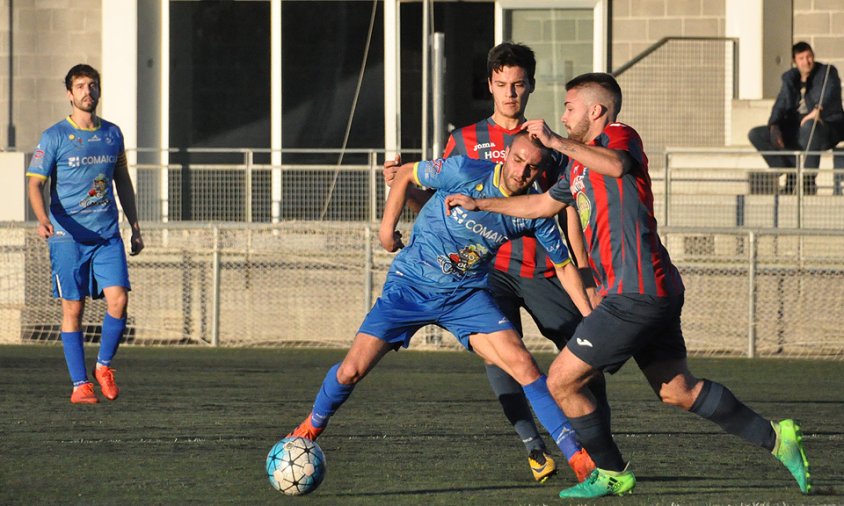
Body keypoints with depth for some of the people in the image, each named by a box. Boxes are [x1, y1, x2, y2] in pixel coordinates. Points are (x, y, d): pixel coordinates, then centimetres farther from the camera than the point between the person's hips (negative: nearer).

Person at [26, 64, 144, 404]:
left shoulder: (112, 134, 11)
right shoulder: (54, 137, -2)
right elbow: (35, 184, -6)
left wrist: (135, 228, 18)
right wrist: (42, 219, -25)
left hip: (108, 235, 3)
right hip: (67, 236, -3)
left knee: (118, 299, -12)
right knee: (73, 309, -2)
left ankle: (103, 366, 9)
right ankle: (79, 385, 5)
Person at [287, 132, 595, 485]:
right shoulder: (466, 172, -18)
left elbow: (564, 266, 4)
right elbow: (406, 174, -2)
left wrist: (590, 317, -3)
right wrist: (388, 226, -5)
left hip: (466, 295, 2)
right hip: (410, 285, -2)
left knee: (521, 363, -17)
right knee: (351, 371, -8)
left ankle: (576, 453, -11)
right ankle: (312, 427, 23)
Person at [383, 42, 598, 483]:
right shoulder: (465, 141, 9)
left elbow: (568, 211, 10)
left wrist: (583, 270, 1)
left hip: (543, 271, 1)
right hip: (491, 269, -1)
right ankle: (534, 449, -15)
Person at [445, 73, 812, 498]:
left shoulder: (619, 137, -5)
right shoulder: (580, 165, 24)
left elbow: (616, 165, -30)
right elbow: (543, 204, 38)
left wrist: (558, 142, -37)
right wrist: (479, 204, 39)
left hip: (635, 295, -10)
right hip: (655, 293, 10)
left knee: (562, 381, -4)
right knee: (678, 391, 13)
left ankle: (611, 474, 8)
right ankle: (776, 439, 14)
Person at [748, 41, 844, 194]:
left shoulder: (827, 72, -2)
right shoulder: (790, 78, 12)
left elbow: (831, 91, -22)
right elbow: (780, 105, 3)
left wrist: (818, 109, -42)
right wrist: (774, 127, -17)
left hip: (827, 128, -6)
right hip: (796, 132, 6)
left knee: (809, 126, -43)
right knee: (755, 135, -9)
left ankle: (809, 180, -32)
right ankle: (792, 176, -13)